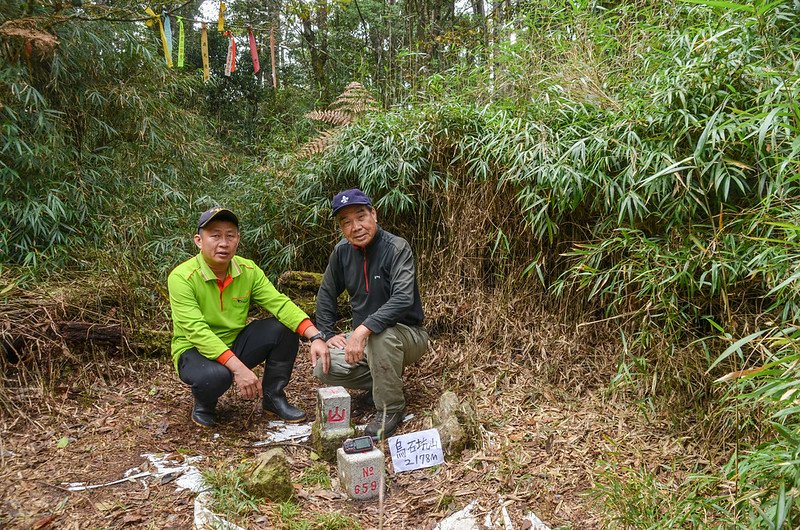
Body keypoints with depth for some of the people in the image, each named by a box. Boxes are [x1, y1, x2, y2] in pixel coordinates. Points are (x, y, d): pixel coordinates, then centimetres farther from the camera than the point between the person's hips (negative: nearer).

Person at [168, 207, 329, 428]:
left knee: (285, 327, -14)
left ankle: (273, 396, 4)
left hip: (235, 343, 5)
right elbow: (197, 332, -29)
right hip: (195, 351, -5)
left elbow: (280, 303, -16)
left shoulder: (248, 270, -7)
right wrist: (238, 368, -38)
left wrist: (316, 337, -31)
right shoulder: (181, 277, -21)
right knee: (217, 375, -38)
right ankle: (203, 405, 0)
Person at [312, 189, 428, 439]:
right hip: (363, 336, 6)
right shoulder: (342, 251, -2)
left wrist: (363, 329, -44)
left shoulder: (397, 248, -20)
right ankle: (385, 382, 7)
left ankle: (390, 409, -18)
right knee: (324, 368, -17)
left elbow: (403, 298, -35)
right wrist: (326, 335, -1)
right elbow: (327, 295, 11)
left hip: (407, 335, -6)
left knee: (381, 333, -39)